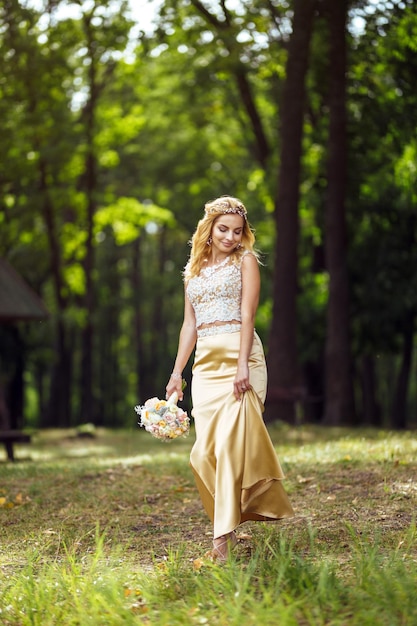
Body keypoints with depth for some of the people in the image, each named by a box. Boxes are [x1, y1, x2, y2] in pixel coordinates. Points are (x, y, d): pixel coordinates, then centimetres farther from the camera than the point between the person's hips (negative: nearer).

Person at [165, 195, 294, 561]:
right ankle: (228, 521, 12)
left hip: (238, 357, -5)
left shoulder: (245, 261, 4)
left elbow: (248, 315, -7)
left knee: (232, 442, -13)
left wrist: (242, 365, -18)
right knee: (204, 450, -1)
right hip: (205, 363, 5)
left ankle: (225, 533, -15)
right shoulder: (194, 270, 19)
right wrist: (177, 373, 12)